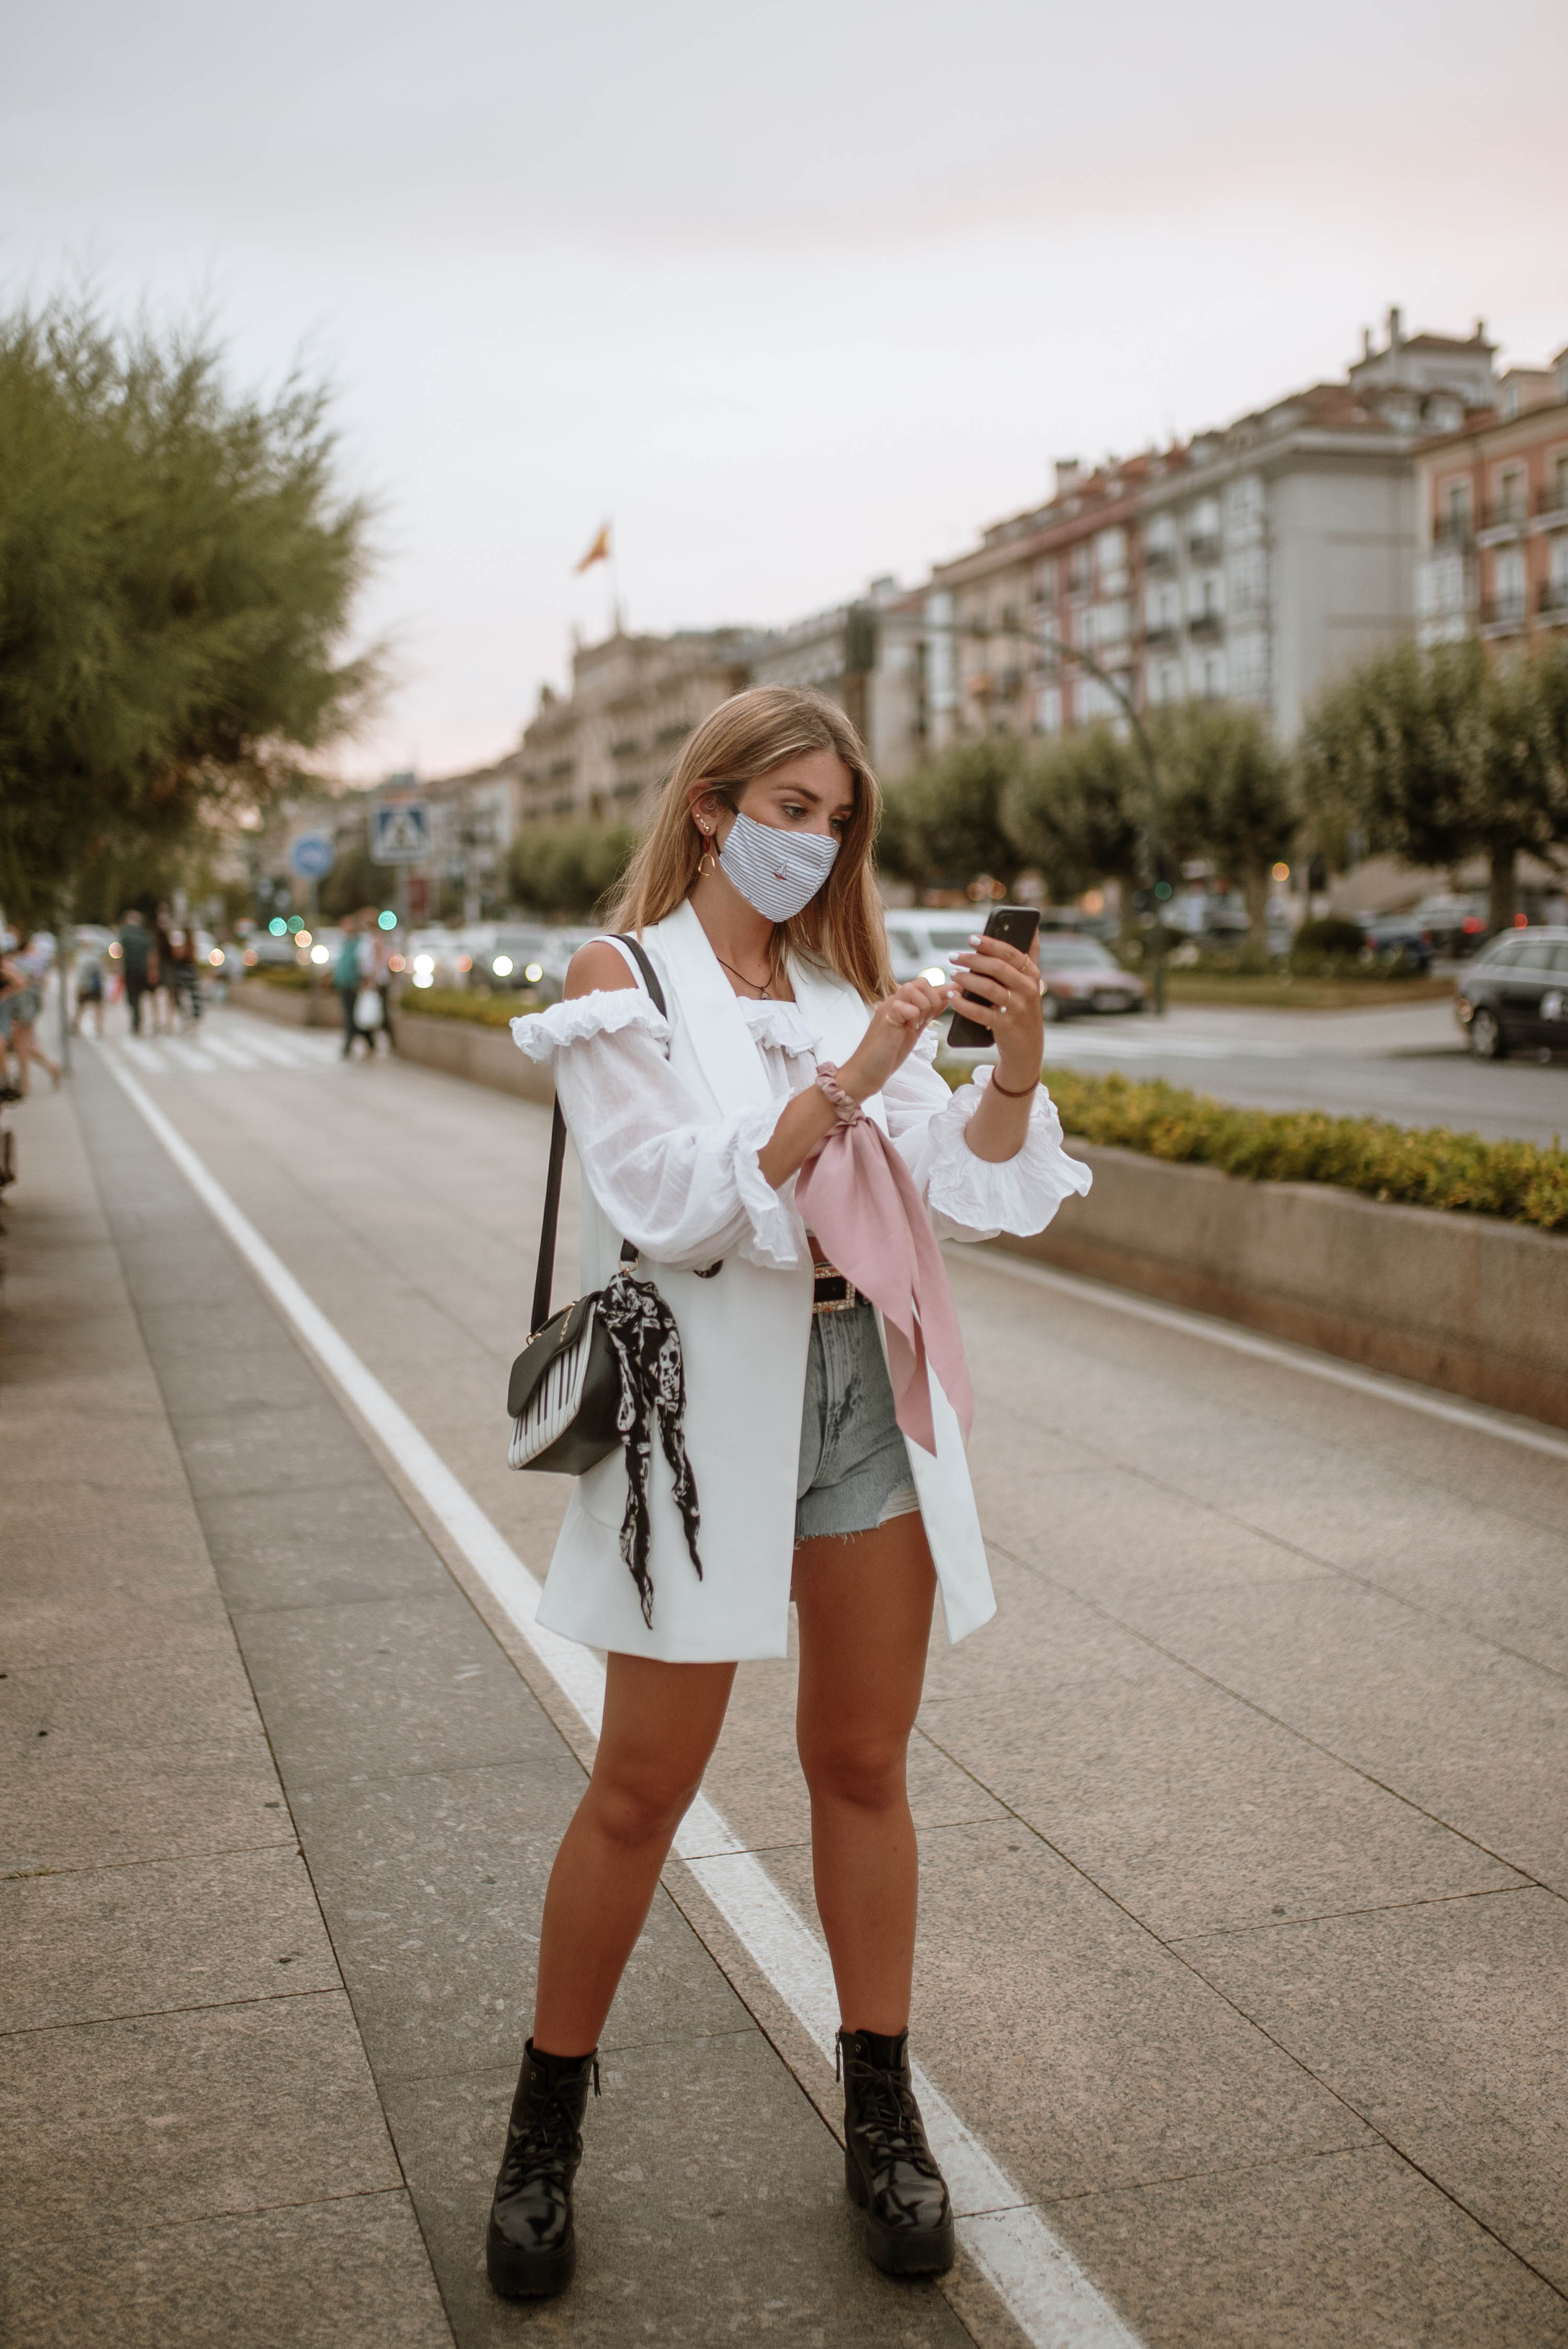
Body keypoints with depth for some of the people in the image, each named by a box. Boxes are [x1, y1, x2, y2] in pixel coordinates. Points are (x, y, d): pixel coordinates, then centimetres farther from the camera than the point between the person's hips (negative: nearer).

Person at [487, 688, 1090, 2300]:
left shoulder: (845, 988, 13)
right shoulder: (621, 979, -2)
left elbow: (965, 1192, 5)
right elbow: (674, 1207, -14)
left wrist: (1013, 1063, -12)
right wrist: (842, 1087, -22)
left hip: (871, 1392, 5)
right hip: (706, 1399, -5)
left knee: (862, 1763, 11)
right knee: (640, 1791, 2)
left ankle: (882, 2115, 25)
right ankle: (546, 2130, 20)